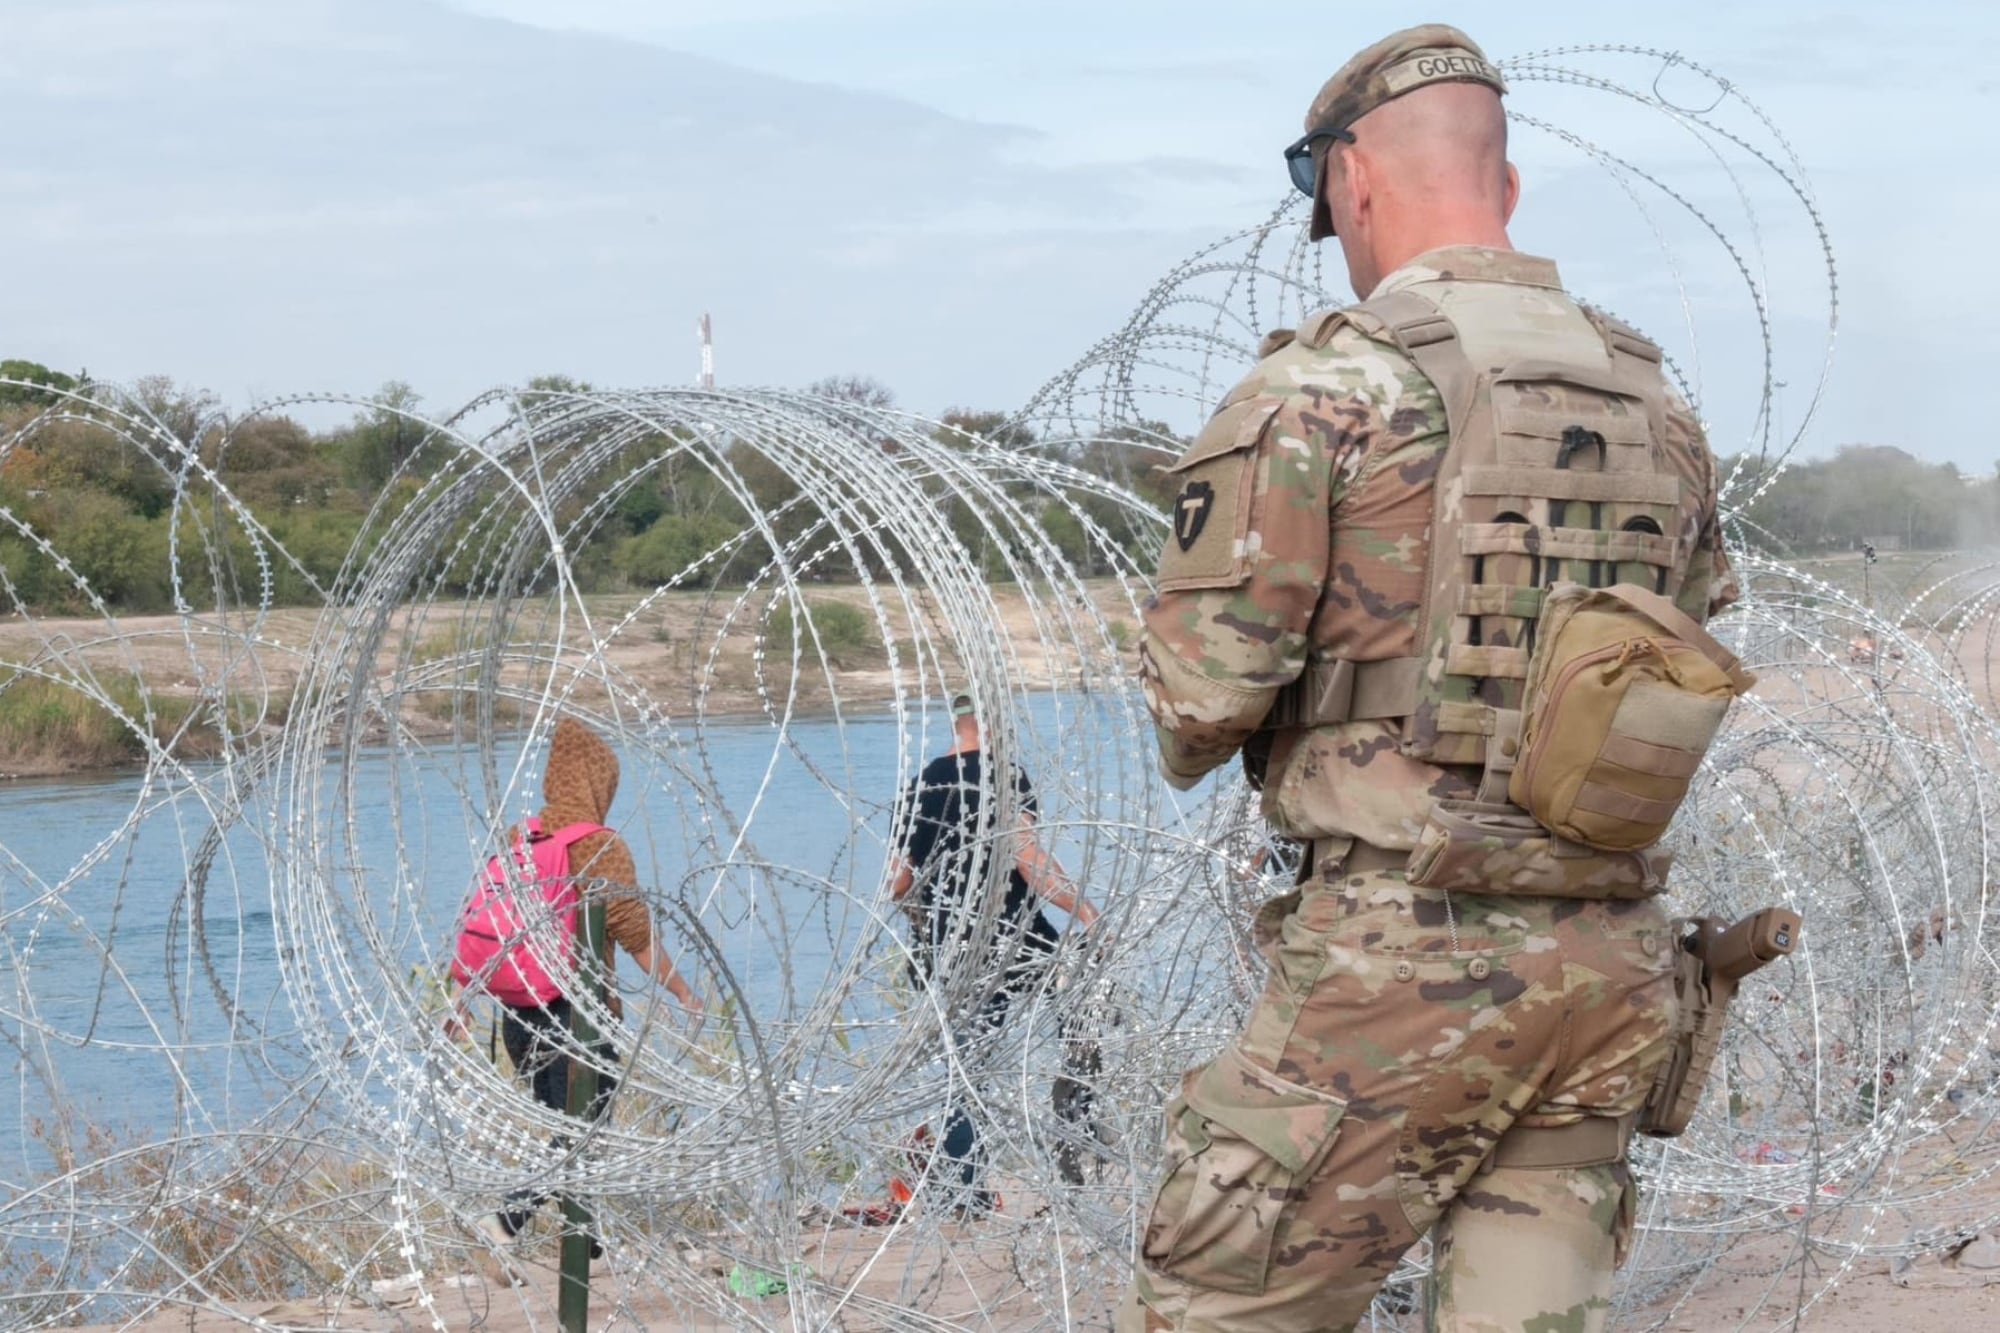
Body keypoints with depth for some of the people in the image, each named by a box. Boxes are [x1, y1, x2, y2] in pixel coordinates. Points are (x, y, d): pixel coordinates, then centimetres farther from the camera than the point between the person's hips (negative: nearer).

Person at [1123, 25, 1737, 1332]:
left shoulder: (1328, 386, -9)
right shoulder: (1655, 400, 11)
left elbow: (1203, 689, -11)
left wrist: (1194, 744, 11)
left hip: (1404, 954, -6)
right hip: (1612, 960, 6)